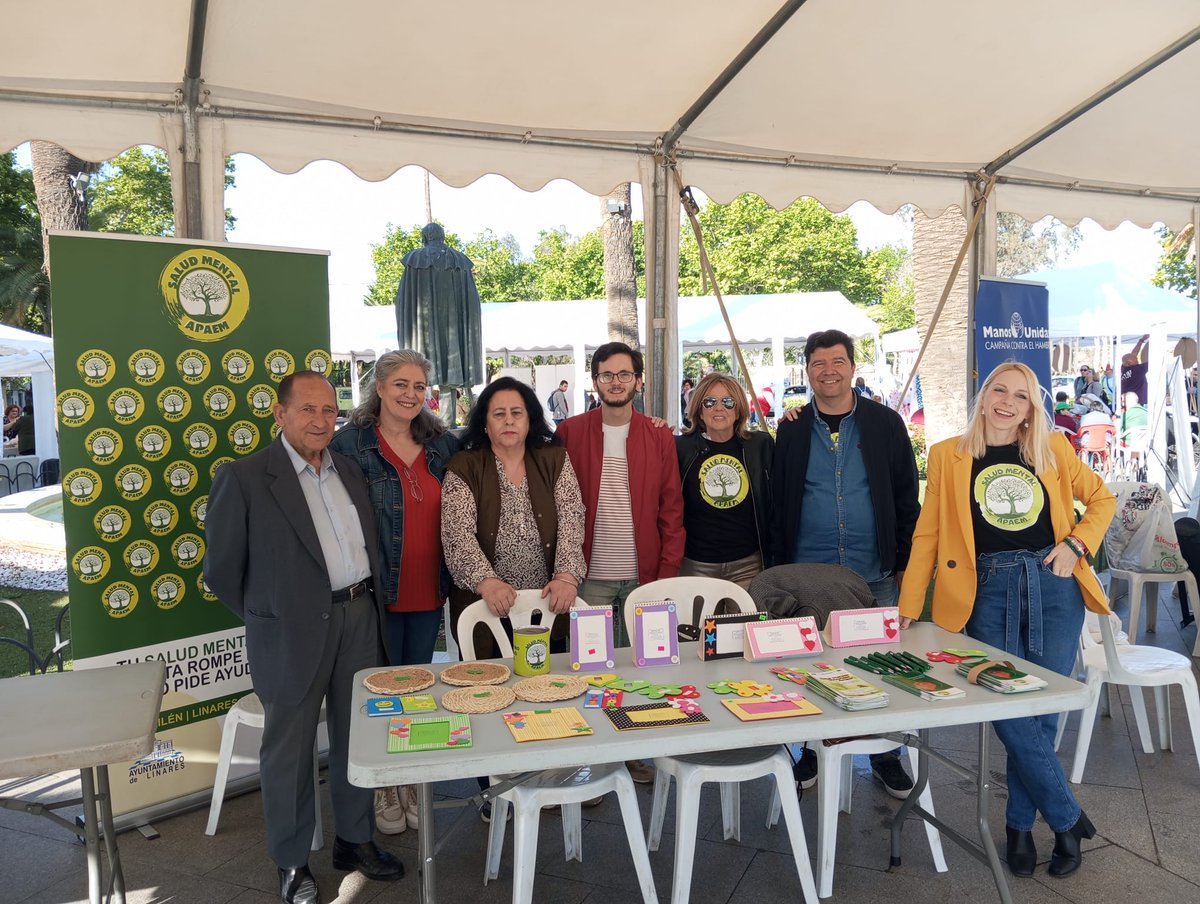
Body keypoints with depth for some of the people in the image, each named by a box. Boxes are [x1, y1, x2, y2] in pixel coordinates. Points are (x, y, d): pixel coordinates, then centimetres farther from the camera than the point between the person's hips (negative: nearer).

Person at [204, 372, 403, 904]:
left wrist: (365, 605, 11)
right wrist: (270, 616, 2)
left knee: (357, 738, 17)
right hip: (293, 634, -5)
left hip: (360, 619, 5)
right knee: (290, 749, 10)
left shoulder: (350, 471, 8)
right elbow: (221, 569, -5)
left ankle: (355, 841, 36)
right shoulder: (243, 477, -10)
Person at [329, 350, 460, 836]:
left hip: (429, 593, 4)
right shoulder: (350, 444, -8)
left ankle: (412, 784, 33)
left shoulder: (443, 445, 5)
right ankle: (385, 790, 28)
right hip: (378, 591, -4)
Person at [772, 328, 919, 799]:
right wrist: (779, 567, 1)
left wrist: (906, 561, 1)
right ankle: (812, 751, 26)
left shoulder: (885, 423, 1)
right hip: (807, 573, 1)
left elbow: (906, 497, 3)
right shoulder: (792, 429, 3)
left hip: (874, 572, 0)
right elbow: (778, 502, 4)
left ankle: (885, 755, 26)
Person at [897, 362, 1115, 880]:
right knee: (1009, 712, -7)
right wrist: (908, 609, -1)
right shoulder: (948, 456, 4)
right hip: (987, 593, -1)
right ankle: (1068, 820, 14)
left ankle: (1021, 826, 21)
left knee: (1039, 710, 3)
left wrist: (1077, 543, -1)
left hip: (1053, 586, 2)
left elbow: (1102, 499, 18)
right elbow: (927, 534, 3)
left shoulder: (1052, 449, 9)